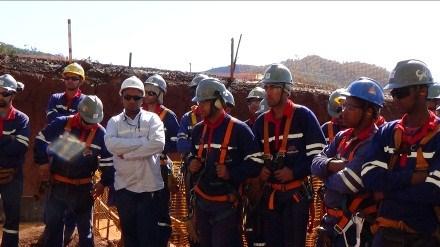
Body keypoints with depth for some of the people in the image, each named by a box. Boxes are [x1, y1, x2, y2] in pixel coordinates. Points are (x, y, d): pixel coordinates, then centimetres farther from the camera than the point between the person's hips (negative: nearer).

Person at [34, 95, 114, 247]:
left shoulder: (100, 134, -7)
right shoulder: (61, 124, -9)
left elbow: (108, 161, 0)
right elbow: (41, 140, 0)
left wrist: (104, 182, -2)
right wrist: (43, 162, -4)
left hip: (83, 187, -1)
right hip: (57, 184, 1)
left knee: (85, 227, 10)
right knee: (52, 224, 13)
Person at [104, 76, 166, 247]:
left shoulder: (152, 118, 0)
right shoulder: (114, 121, 6)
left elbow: (158, 144, -17)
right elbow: (111, 144, -14)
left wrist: (126, 152, -15)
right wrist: (143, 141, -16)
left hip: (149, 187, -2)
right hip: (124, 187, 2)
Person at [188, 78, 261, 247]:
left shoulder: (238, 129, -13)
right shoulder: (198, 130, 8)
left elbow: (255, 163, -13)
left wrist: (231, 173, -25)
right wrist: (191, 164, -1)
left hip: (226, 203, -7)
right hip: (202, 201, 7)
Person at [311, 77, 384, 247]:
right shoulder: (343, 136, 7)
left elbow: (345, 183, -27)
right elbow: (315, 164, 3)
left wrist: (327, 175, -6)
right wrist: (331, 165, -18)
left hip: (354, 225, -8)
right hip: (333, 219, 8)